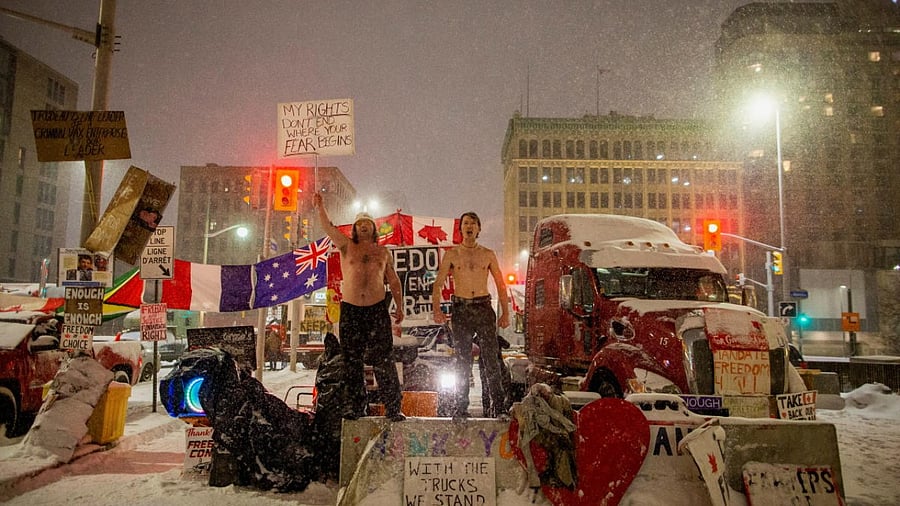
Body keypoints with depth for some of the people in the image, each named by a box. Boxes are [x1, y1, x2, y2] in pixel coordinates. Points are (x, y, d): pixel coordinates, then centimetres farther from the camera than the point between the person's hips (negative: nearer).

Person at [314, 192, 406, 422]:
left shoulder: (383, 252, 13)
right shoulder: (347, 247, 11)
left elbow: (393, 281, 14)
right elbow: (327, 227, 1)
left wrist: (399, 307, 5)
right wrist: (320, 206, -12)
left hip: (377, 309, -1)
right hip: (350, 310, 1)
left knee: (384, 360, -3)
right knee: (352, 361, 4)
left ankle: (393, 407, 0)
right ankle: (357, 405, 15)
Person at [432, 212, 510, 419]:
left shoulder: (488, 255, 9)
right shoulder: (451, 255, 6)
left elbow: (500, 285, 12)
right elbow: (438, 283, 2)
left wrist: (505, 312, 5)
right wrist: (436, 310, -11)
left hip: (484, 308, 0)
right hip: (460, 308, 0)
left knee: (491, 358, -5)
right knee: (462, 360, 5)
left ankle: (499, 407, 1)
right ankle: (461, 407, 13)